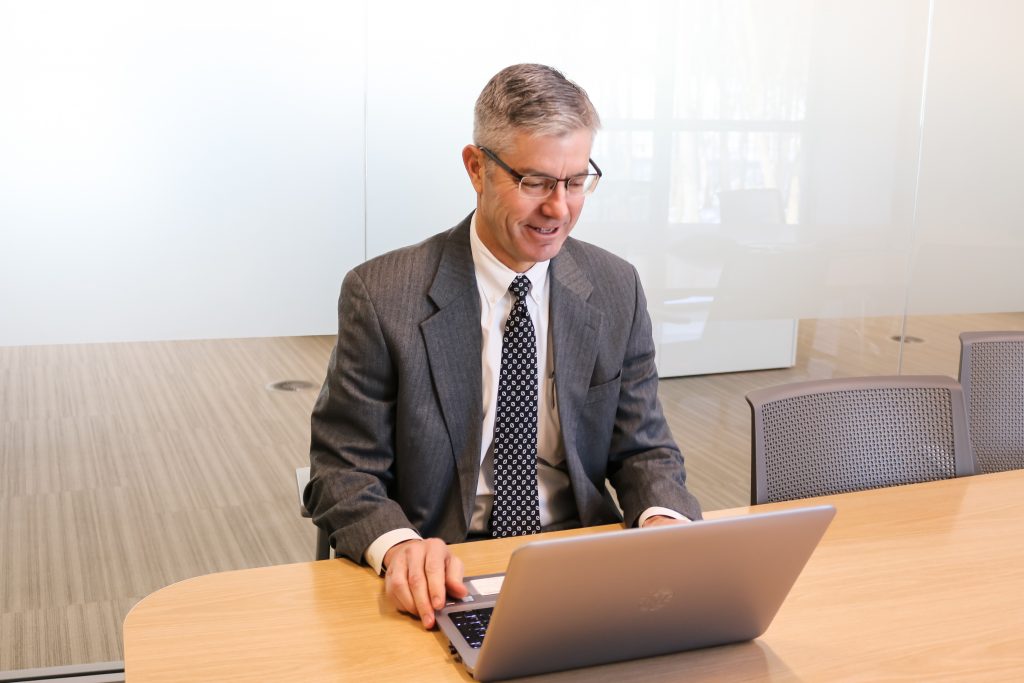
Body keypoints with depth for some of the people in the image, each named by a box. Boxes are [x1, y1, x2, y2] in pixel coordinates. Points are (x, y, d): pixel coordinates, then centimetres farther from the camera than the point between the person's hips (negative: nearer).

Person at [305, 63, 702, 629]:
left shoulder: (616, 290, 5)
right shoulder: (381, 297, -7)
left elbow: (643, 450, 9)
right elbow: (342, 471, -5)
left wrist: (664, 519, -14)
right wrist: (398, 545, -26)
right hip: (442, 582, -3)